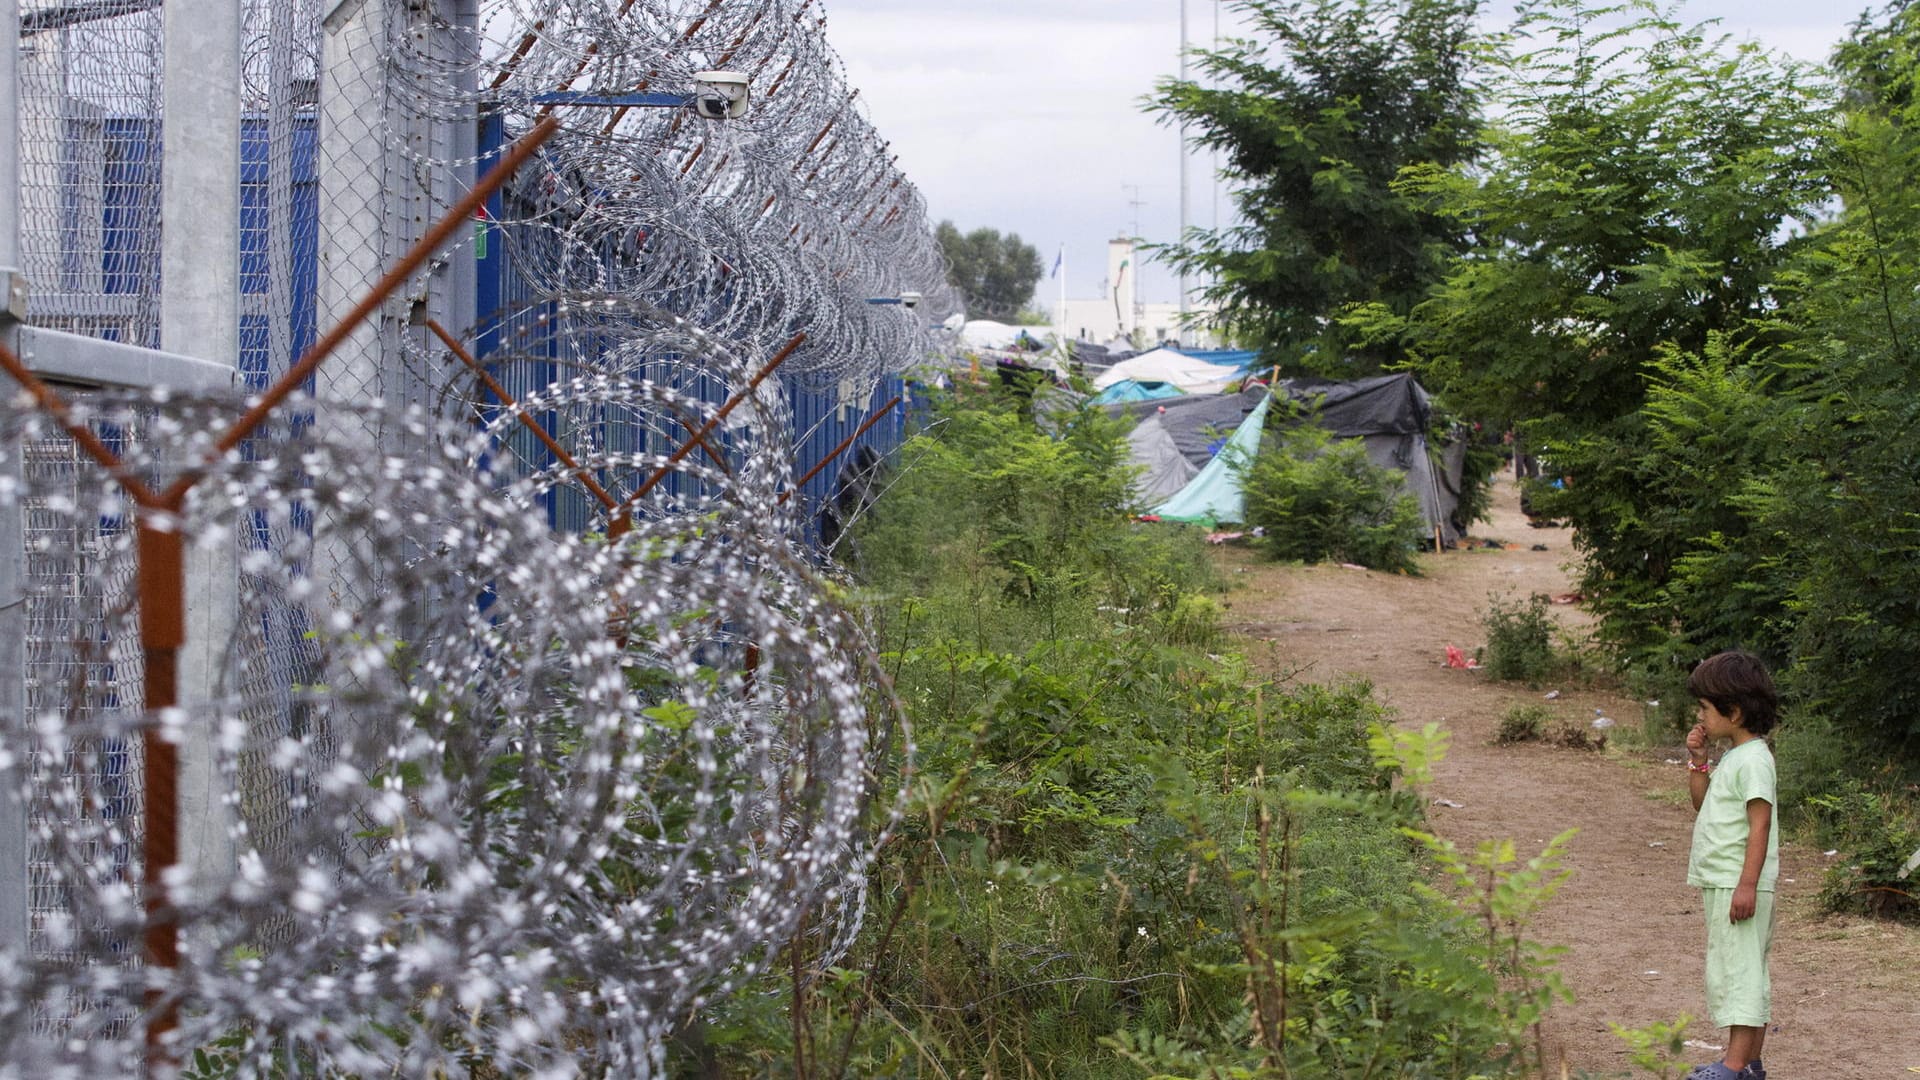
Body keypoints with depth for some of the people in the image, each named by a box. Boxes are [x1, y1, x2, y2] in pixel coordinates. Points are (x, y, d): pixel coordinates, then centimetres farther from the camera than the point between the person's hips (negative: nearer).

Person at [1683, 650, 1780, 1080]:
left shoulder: (1753, 760, -15)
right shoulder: (1732, 757, 15)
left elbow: (1760, 824, -21)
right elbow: (1701, 802, 26)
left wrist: (1747, 884, -25)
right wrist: (1697, 760, 11)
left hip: (1739, 885, -10)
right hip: (1721, 883, 10)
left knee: (1737, 967, -11)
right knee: (1744, 969, 12)